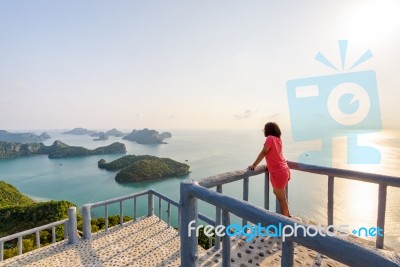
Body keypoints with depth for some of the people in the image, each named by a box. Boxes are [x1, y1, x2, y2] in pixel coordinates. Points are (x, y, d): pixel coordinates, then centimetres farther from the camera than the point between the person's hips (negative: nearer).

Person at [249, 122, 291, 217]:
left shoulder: (270, 138, -14)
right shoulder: (278, 139, 8)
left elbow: (263, 153, -16)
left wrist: (254, 165, -12)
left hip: (278, 172, -9)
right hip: (283, 170, 9)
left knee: (282, 198, 3)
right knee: (277, 193, 25)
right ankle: (287, 215, 38)